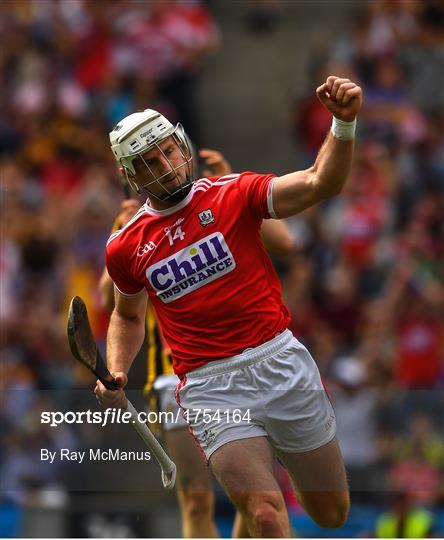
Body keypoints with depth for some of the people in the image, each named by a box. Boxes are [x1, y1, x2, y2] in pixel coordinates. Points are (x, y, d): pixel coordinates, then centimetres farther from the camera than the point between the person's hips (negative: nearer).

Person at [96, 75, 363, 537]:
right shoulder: (125, 249, 7)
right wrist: (115, 374, 6)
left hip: (280, 360, 0)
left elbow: (319, 184, -12)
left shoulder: (232, 195, 0)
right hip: (210, 390, 0)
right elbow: (128, 316, 25)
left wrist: (343, 124, -30)